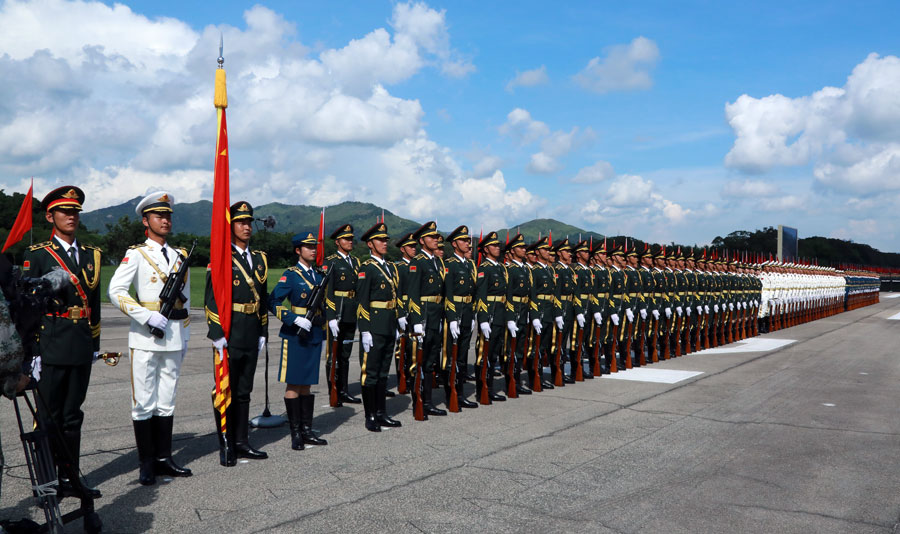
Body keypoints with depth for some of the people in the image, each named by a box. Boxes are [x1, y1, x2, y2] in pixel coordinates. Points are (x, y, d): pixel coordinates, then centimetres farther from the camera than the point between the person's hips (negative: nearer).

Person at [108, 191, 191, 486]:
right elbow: (116, 291, -11)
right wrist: (147, 316, -19)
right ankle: (147, 464, 9)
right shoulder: (136, 254, -1)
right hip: (146, 337, -5)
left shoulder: (180, 256, 13)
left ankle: (163, 458, 18)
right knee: (144, 402, 0)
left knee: (167, 400, 10)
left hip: (174, 337, 5)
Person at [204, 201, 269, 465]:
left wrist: (263, 334, 12)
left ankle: (242, 443, 23)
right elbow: (212, 299, -11)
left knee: (244, 392, 13)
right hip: (228, 337, -6)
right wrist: (217, 334, -16)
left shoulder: (260, 258, 13)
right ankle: (226, 447, 12)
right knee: (226, 393, 3)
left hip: (251, 338, 6)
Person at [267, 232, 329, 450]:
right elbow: (273, 302, -14)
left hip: (314, 335, 6)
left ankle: (307, 431, 17)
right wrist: (296, 320, -20)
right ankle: (295, 434, 6)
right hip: (295, 336, -6)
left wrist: (321, 319, 11)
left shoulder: (319, 275, 13)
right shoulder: (290, 275, -6)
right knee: (293, 384, 0)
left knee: (307, 384, 11)